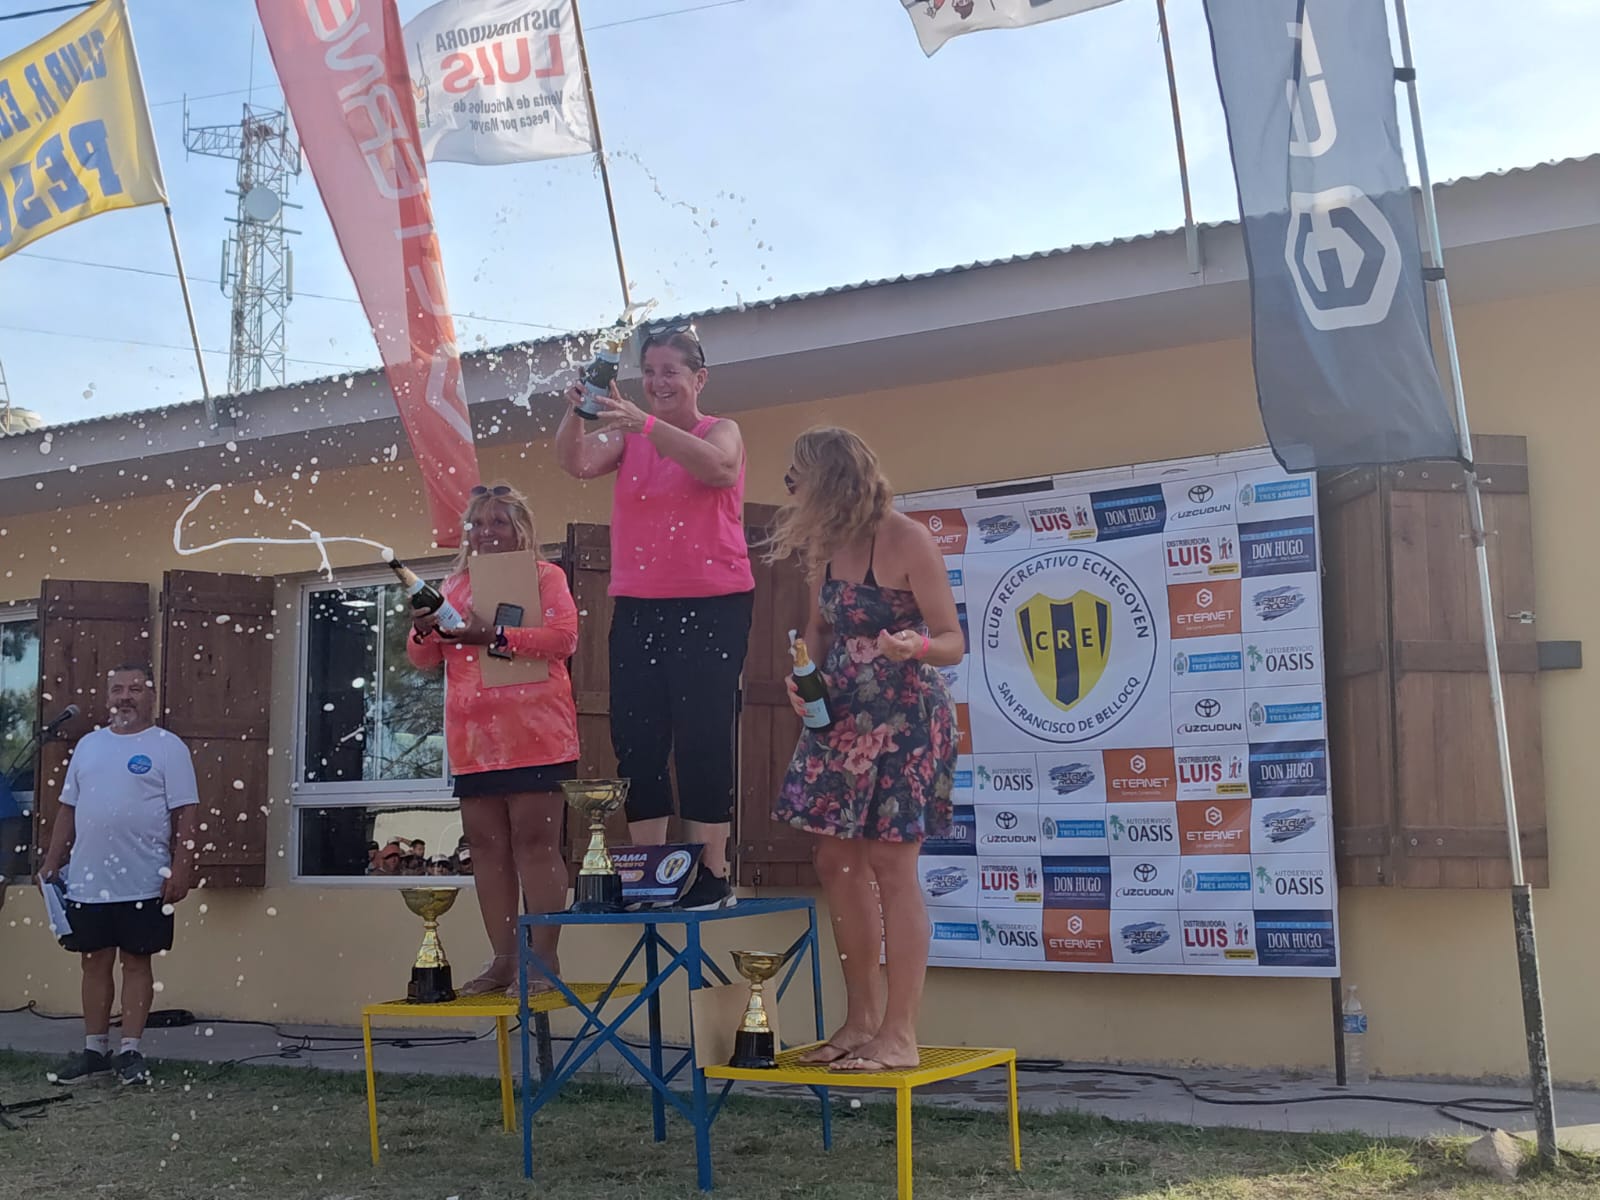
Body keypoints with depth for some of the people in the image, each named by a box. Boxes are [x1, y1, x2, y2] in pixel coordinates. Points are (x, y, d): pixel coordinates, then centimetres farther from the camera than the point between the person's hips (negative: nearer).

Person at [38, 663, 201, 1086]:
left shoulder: (168, 747, -3)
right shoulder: (88, 745, 12)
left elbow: (186, 814, -8)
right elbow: (68, 809, 17)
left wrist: (181, 868, -16)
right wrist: (52, 861, 12)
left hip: (143, 883, -5)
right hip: (87, 881, 5)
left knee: (136, 962, 3)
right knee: (94, 963, 10)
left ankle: (130, 1051, 10)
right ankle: (94, 1051, 19)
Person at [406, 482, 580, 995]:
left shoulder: (545, 576, 4)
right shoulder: (456, 584, 19)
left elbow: (563, 637, -11)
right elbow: (427, 661, 18)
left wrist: (495, 635, -20)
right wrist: (424, 633, -5)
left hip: (534, 735, -5)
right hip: (473, 739, 6)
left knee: (535, 842, -7)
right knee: (487, 846, 6)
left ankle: (544, 959, -3)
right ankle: (503, 960, 12)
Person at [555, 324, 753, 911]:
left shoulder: (721, 430, 1)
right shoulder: (629, 435, 11)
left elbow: (715, 466, -22)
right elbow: (576, 463, -5)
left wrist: (644, 422, -34)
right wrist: (576, 410, -25)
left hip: (711, 605, -4)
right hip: (637, 607, 4)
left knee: (702, 738, -6)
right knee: (635, 740, 4)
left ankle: (712, 874, -1)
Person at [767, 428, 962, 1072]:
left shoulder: (907, 541, -13)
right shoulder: (827, 547, 6)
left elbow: (952, 642, -11)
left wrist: (915, 646, -33)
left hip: (904, 718, -7)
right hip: (841, 718, 7)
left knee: (891, 865, -7)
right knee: (836, 861, 7)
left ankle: (899, 1034, 0)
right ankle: (862, 1017, 19)